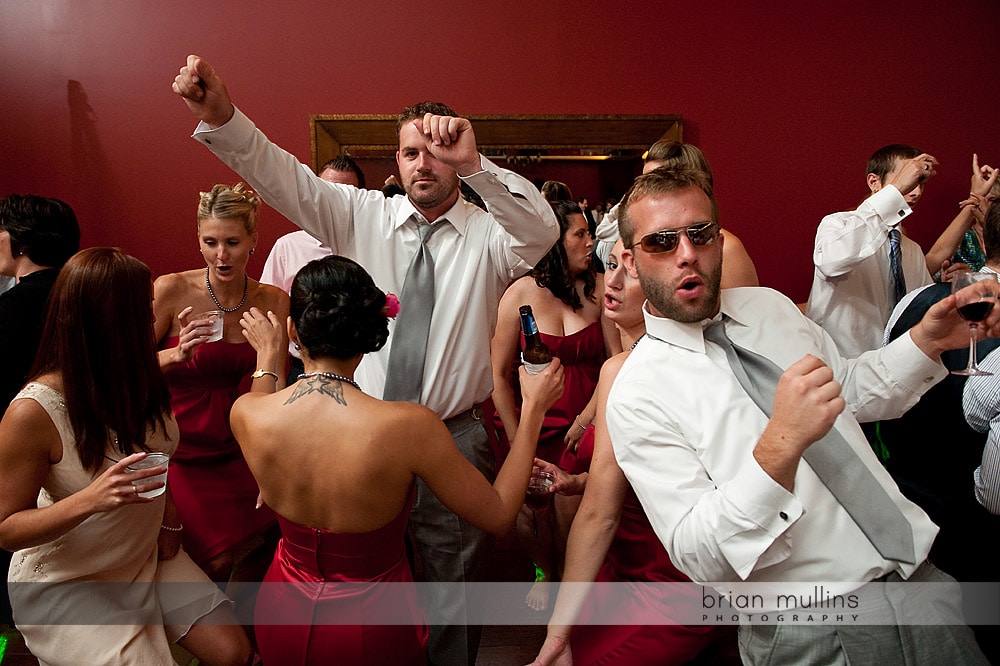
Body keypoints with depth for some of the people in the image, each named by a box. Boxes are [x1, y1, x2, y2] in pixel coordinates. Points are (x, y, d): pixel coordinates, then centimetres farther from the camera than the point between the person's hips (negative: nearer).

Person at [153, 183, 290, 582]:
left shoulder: (274, 302, -4)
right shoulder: (171, 290, -12)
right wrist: (177, 354, -25)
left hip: (234, 454, 3)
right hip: (177, 455, -3)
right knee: (215, 560, -8)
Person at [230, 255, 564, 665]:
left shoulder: (246, 414, -21)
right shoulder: (409, 426, -31)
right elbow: (498, 515, -17)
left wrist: (267, 357, 22)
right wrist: (534, 409, -9)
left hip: (283, 619, 3)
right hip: (372, 628, -2)